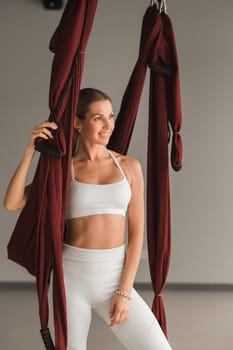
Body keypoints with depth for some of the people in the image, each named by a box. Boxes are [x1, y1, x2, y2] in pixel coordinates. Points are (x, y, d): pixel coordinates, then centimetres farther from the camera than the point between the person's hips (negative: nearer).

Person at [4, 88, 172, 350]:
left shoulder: (129, 166, 3)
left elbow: (136, 232, 1)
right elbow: (12, 203, -10)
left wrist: (125, 291, -5)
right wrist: (31, 150, -14)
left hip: (113, 276, 1)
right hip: (73, 275, -1)